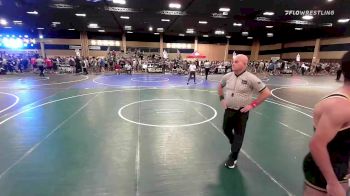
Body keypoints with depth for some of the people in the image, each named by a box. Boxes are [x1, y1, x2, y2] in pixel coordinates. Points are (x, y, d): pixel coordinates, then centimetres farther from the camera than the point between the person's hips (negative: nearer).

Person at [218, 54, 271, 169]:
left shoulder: (251, 78, -18)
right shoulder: (228, 76, -3)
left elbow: (266, 93, -13)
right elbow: (220, 86, 18)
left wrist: (252, 105, -14)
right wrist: (221, 99, 9)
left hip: (241, 112, -5)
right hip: (228, 110, 5)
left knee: (238, 135, 6)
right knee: (226, 130, 19)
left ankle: (233, 158, 26)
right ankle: (234, 145, 50)